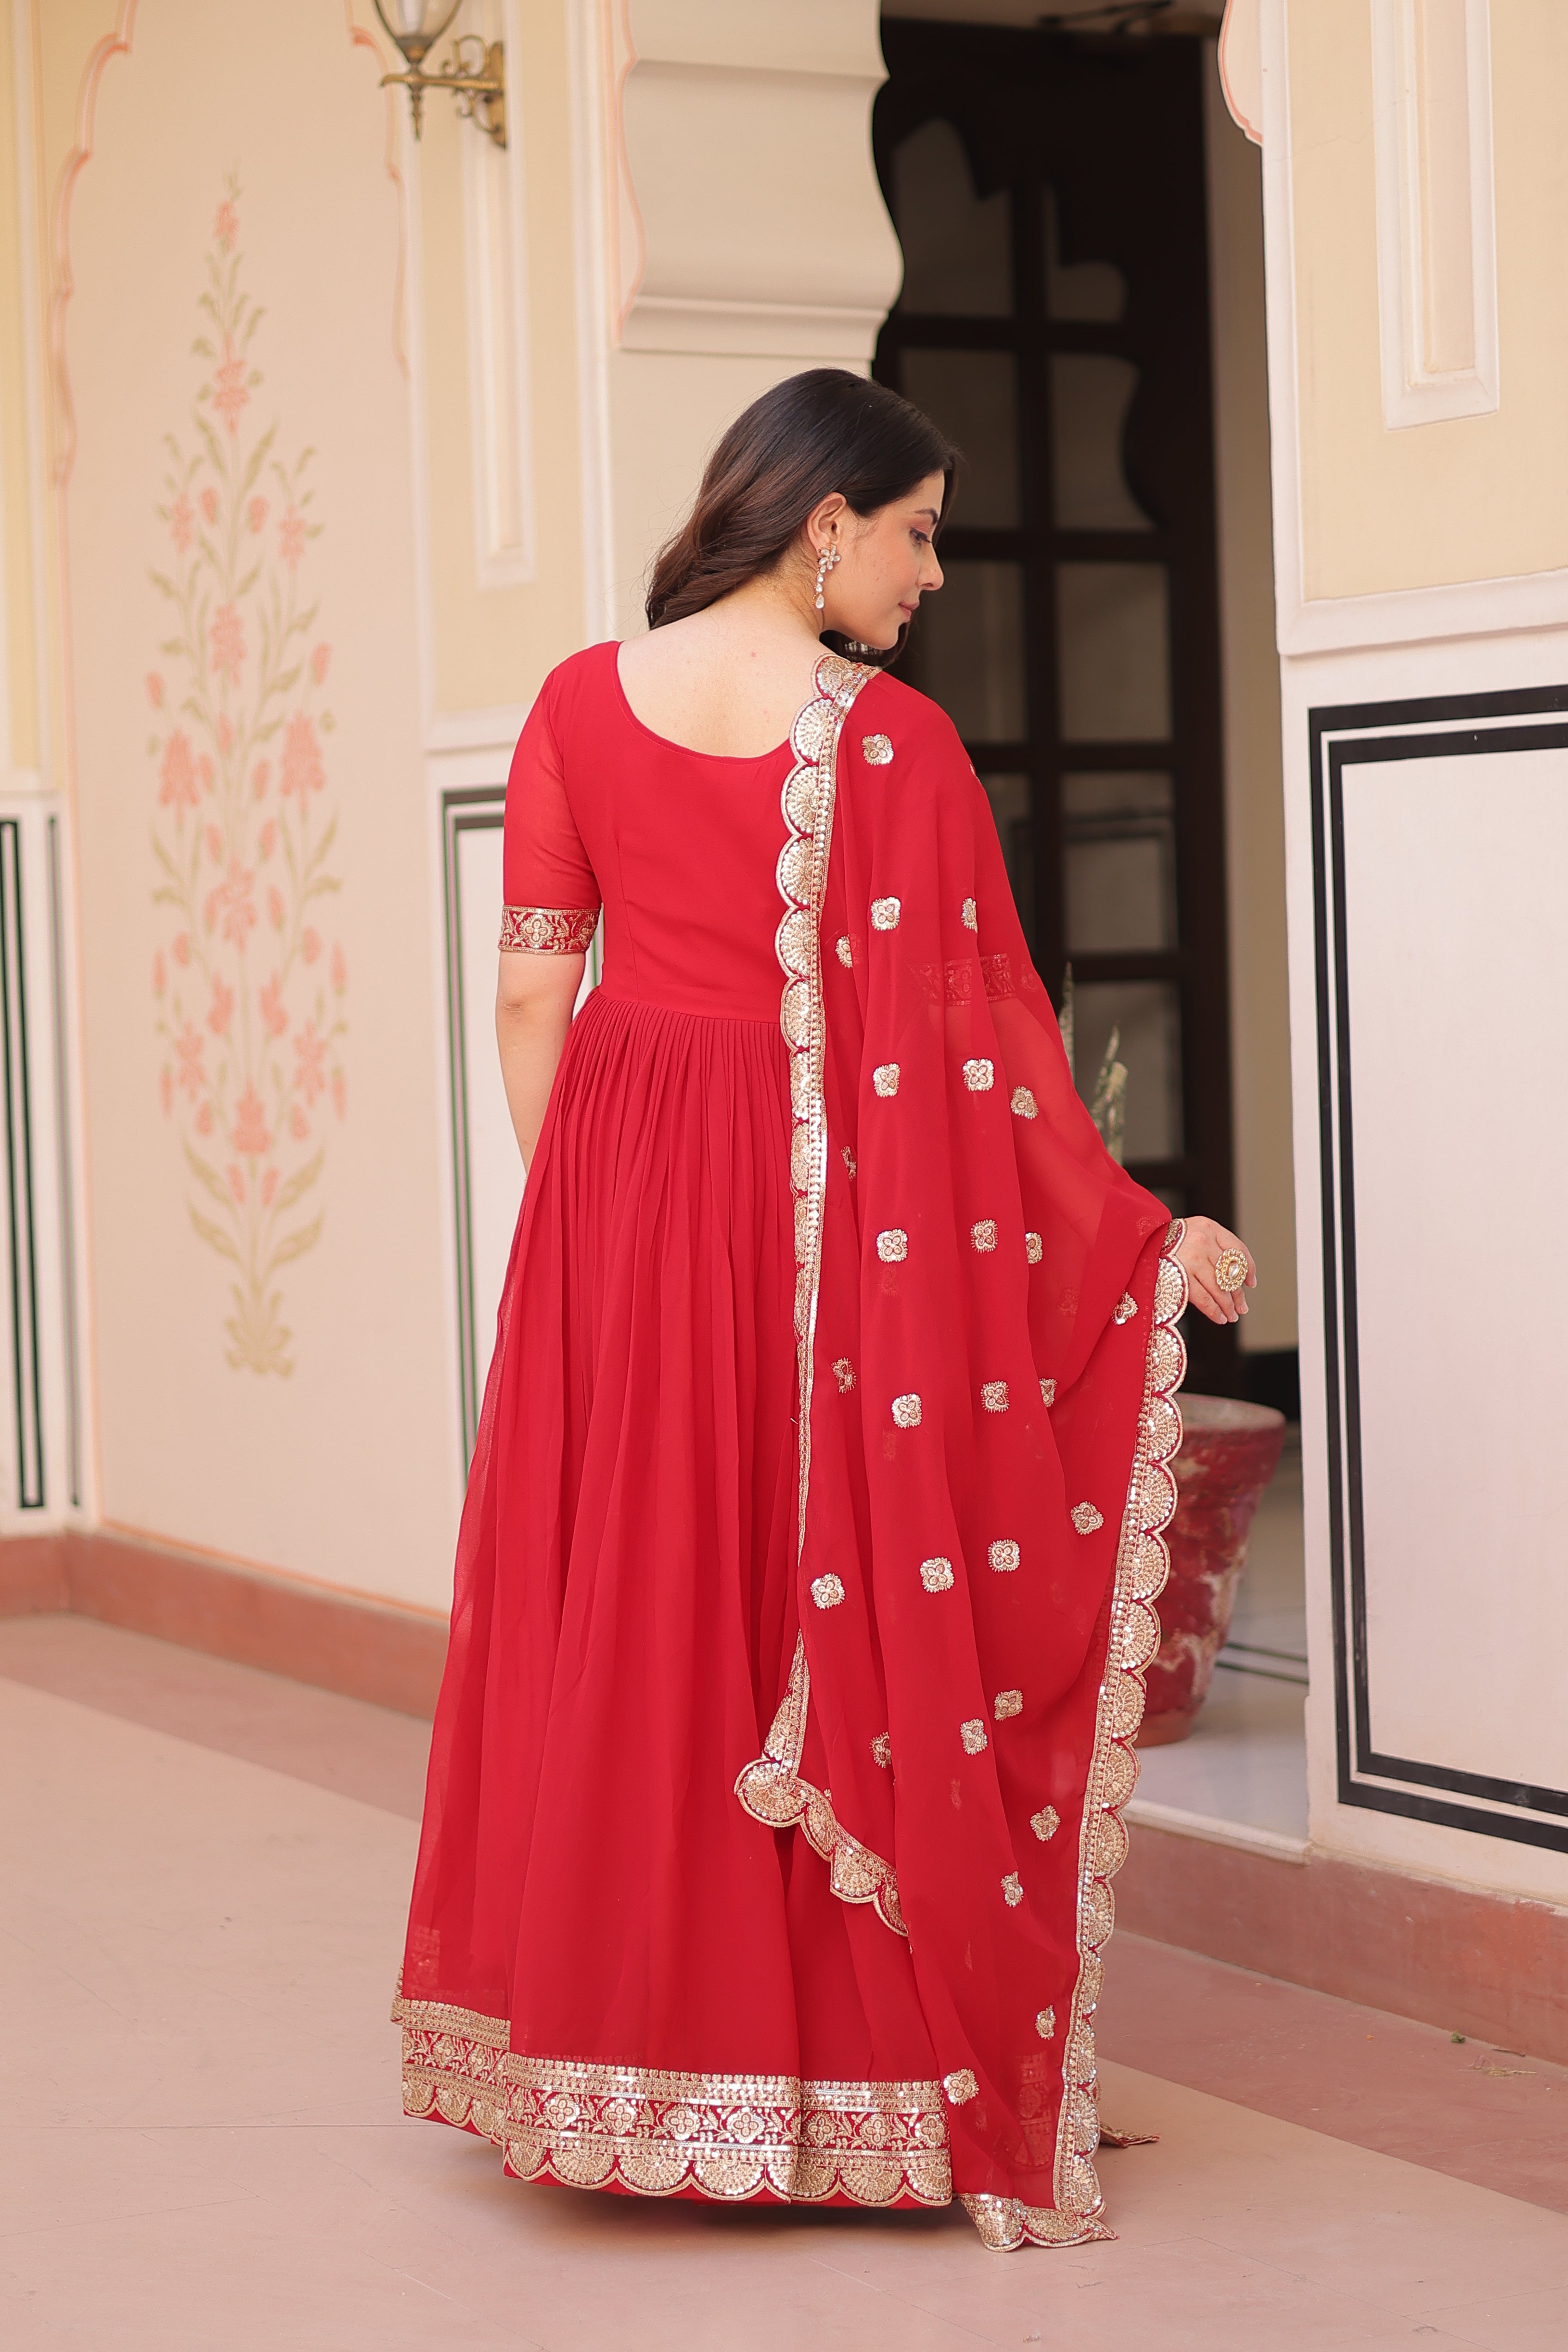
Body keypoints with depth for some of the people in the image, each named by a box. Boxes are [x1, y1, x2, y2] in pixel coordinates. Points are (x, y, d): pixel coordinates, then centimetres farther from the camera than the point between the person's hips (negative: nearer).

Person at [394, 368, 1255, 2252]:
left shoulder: (583, 703, 2)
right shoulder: (892, 742, -10)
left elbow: (530, 997, 3)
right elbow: (978, 1026, -8)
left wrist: (580, 1208, 13)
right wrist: (1142, 1234, 0)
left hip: (620, 1197, 4)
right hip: (839, 1210, -4)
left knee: (623, 1609, 11)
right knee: (849, 1617, 5)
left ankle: (622, 2067, 19)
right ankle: (854, 2076, 11)